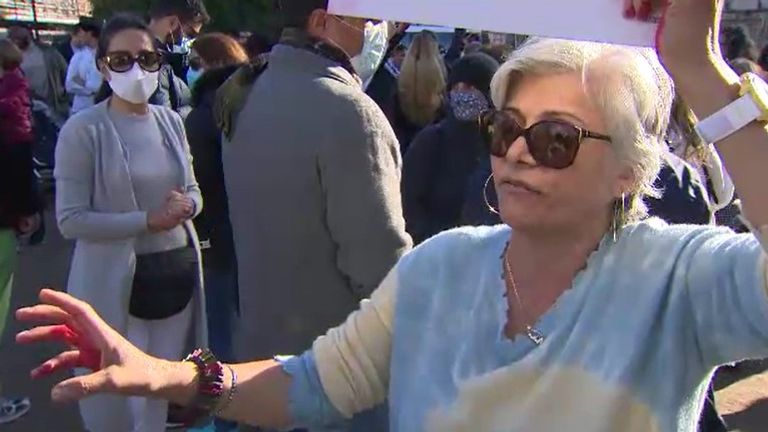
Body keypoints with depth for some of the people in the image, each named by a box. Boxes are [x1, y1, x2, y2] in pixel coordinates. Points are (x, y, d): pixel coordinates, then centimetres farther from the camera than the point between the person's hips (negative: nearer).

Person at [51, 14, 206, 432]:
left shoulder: (171, 121, 4)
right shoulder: (83, 130, -11)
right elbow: (70, 219, -13)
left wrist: (187, 205, -10)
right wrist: (146, 221, -20)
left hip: (177, 272, 5)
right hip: (117, 282, -4)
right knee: (117, 394, 9)